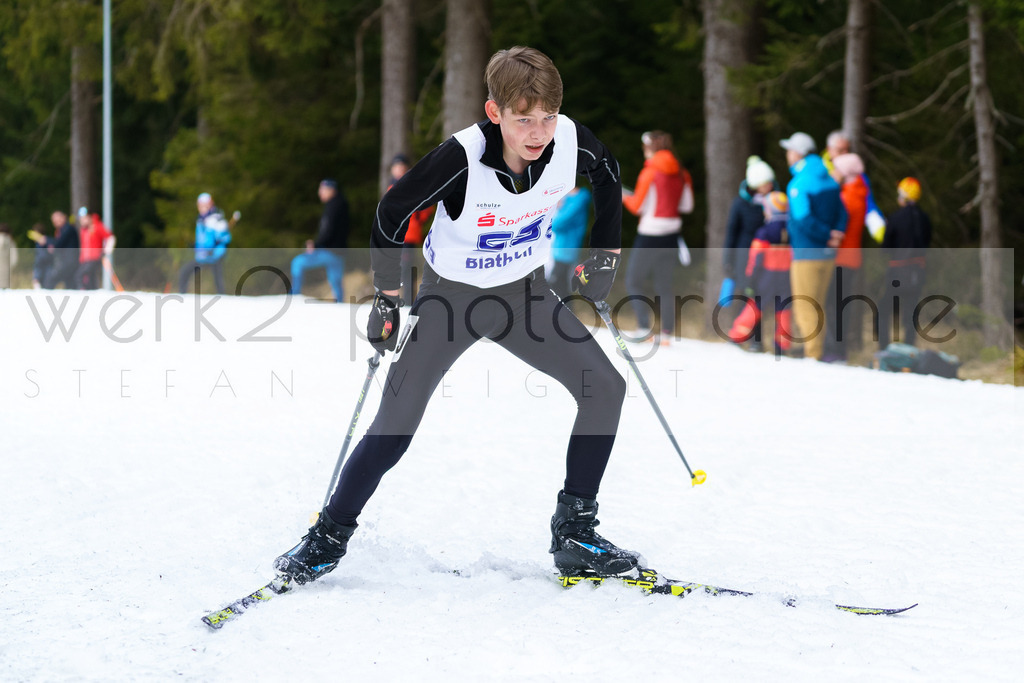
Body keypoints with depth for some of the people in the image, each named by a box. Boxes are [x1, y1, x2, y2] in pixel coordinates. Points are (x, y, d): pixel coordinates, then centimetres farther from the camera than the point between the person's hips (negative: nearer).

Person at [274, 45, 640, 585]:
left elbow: (607, 172, 5)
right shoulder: (461, 157, -31)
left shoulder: (571, 141, -21)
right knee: (395, 427, -9)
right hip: (451, 296, -4)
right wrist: (387, 300, -10)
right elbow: (391, 214, -16)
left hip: (523, 292, 4)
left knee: (604, 388, -7)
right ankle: (329, 538, 10)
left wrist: (604, 256, 5)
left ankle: (574, 537, 3)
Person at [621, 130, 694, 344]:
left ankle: (644, 328, -11)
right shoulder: (681, 174, 5)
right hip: (672, 235, 6)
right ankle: (667, 332, 8)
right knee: (663, 285, 13)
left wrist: (625, 197, 9)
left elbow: (638, 206, -11)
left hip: (649, 235, -6)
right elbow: (687, 205, 8)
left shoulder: (650, 172, -12)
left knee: (634, 282, 2)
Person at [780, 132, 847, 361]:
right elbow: (842, 212, 10)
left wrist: (828, 235, -14)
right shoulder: (829, 180, 11)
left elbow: (803, 218, -23)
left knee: (804, 308, -2)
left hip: (806, 253, -8)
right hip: (827, 253, 8)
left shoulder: (798, 183, -14)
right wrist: (835, 234, -5)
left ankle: (812, 354, -3)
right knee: (817, 306, 16)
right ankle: (817, 353, 19)